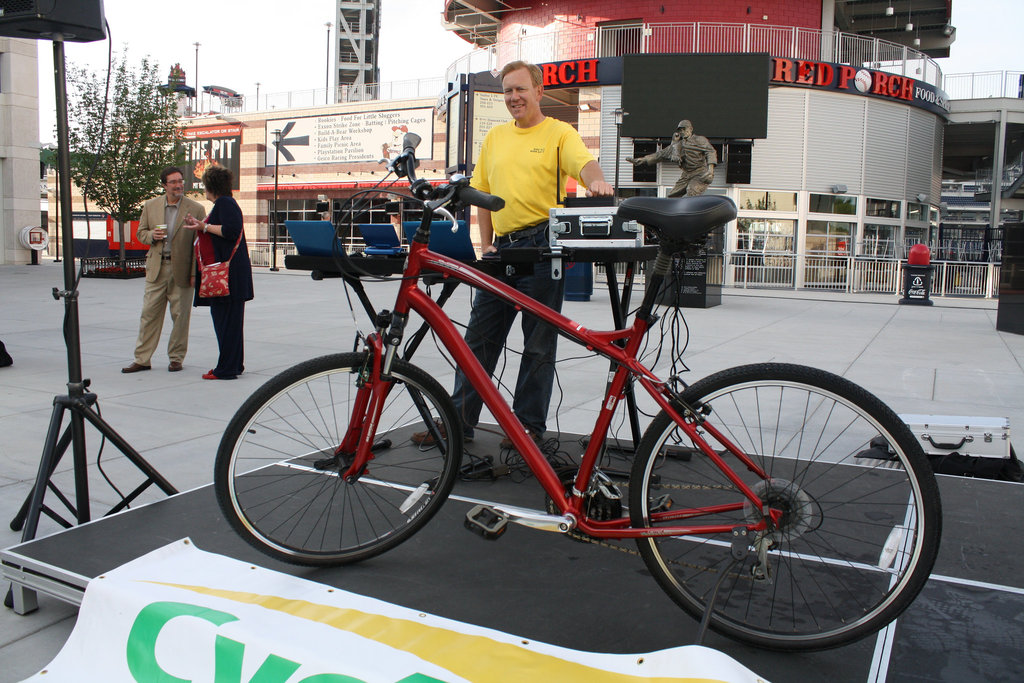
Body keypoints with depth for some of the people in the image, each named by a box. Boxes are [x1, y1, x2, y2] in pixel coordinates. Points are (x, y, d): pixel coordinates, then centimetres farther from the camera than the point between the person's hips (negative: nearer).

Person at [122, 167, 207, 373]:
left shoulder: (196, 209, -2)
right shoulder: (150, 206, 7)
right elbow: (141, 232, 16)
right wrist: (152, 236, -8)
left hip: (182, 269, -2)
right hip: (156, 268, 3)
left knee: (180, 315, 5)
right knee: (149, 313, 5)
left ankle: (176, 358, 18)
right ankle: (142, 359, 13)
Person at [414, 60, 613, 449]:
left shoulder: (559, 133, 2)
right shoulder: (495, 137, 17)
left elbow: (584, 163, -17)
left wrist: (596, 181, -40)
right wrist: (486, 244, 10)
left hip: (543, 245, -5)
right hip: (502, 248, 5)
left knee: (538, 344, 3)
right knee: (479, 338, 7)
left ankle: (529, 424, 14)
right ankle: (459, 420, 16)